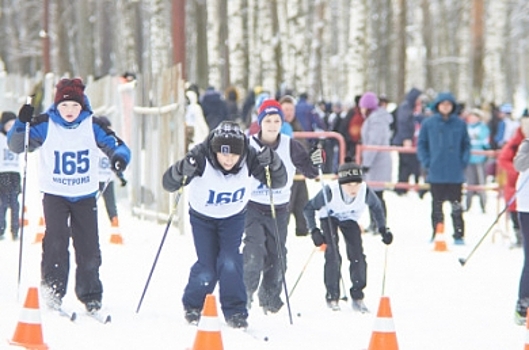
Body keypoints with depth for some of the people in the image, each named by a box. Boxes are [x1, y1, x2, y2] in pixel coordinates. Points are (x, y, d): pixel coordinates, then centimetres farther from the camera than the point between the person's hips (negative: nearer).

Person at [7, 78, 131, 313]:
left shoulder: (93, 126, -5)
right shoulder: (45, 125, -8)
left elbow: (115, 144, -5)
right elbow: (16, 145, -6)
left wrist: (119, 157, -29)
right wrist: (22, 123, -26)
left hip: (85, 196, 2)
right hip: (54, 194, -2)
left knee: (88, 247, 2)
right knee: (56, 242, -17)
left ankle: (91, 296, 13)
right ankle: (52, 290, -7)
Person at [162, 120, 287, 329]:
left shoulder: (249, 159, -26)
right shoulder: (201, 158, -32)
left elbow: (278, 182, -19)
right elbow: (168, 184, -32)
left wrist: (272, 162, -40)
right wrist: (182, 170, -53)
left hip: (233, 218, 1)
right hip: (203, 218, -1)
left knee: (230, 262, -17)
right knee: (206, 270, -8)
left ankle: (235, 312, 0)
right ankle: (192, 305, 20)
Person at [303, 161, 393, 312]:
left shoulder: (366, 192, -31)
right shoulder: (330, 191, -38)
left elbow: (377, 207, -7)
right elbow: (309, 208, -22)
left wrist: (383, 229, -11)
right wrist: (314, 230, -28)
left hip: (350, 220, 2)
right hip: (329, 218, -2)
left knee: (358, 257, -8)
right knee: (333, 256, -17)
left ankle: (358, 297, 6)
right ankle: (332, 296, -2)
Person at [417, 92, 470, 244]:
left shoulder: (460, 124, 3)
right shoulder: (428, 123, 1)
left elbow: (466, 145, 10)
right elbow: (421, 144, 7)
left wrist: (464, 162, -3)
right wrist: (426, 163, -4)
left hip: (456, 173, 0)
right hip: (436, 173, 0)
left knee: (456, 205, 1)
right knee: (437, 205, 7)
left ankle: (459, 235, 6)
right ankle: (436, 235, 13)